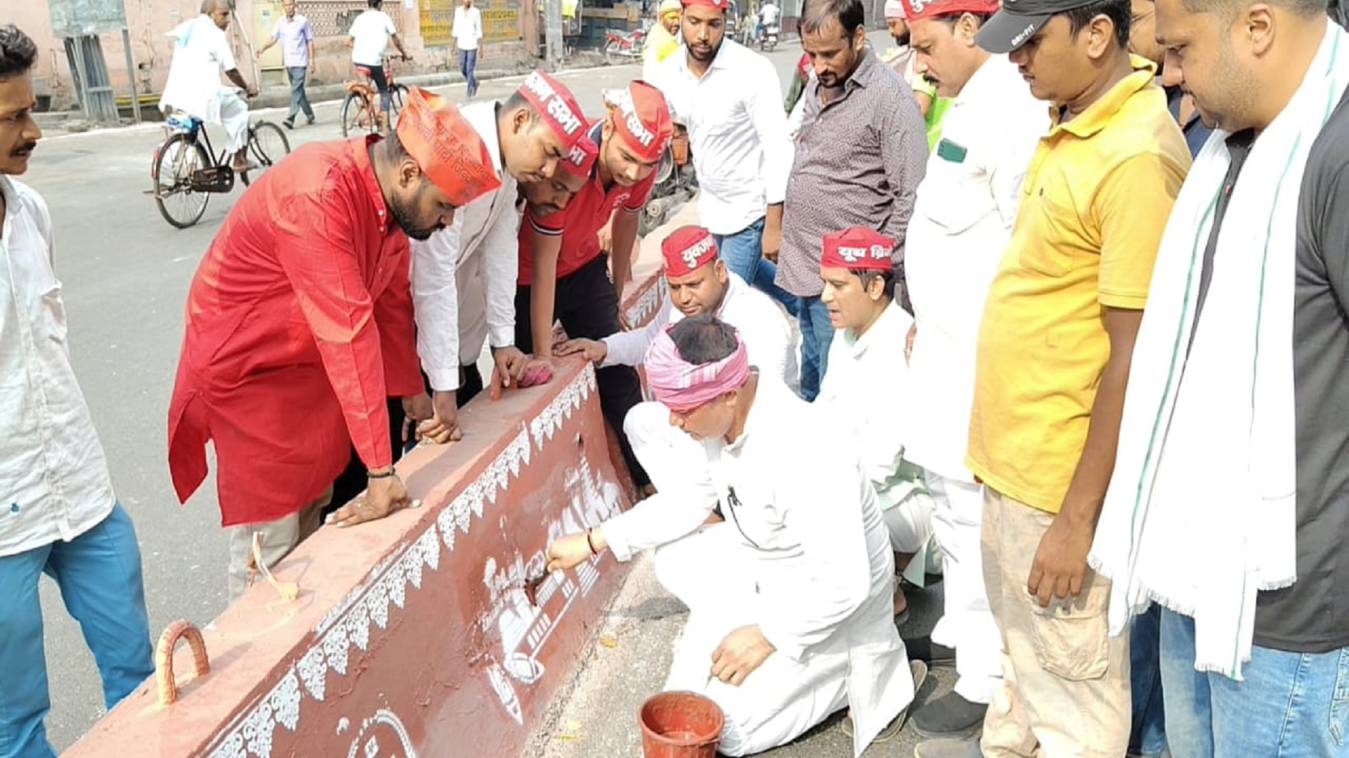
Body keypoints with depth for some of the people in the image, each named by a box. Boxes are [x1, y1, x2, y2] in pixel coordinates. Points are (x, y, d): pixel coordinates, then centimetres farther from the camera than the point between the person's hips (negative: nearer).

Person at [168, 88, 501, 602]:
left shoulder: (390, 194, -7)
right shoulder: (318, 196, -33)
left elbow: (393, 302, 4)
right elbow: (349, 333, -36)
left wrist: (415, 397, 8)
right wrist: (381, 474, -35)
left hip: (314, 363, 8)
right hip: (246, 366, -8)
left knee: (317, 512, 12)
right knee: (272, 541, -2)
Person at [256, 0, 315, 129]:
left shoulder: (303, 21, -3)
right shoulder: (280, 22, 8)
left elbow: (310, 42, 0)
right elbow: (273, 39, 2)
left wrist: (312, 60, -4)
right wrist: (263, 49, -15)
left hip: (300, 62, -5)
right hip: (288, 62, 5)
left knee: (296, 90, -14)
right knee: (299, 90, 13)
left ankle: (291, 118, -20)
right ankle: (309, 115, 26)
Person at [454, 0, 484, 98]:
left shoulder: (476, 12, -5)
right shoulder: (458, 11, 5)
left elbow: (479, 29, -3)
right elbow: (456, 27, 10)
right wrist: (455, 41, 6)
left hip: (472, 44, -4)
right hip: (462, 44, 4)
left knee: (470, 69, -6)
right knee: (462, 68, 7)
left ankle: (470, 92, 0)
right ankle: (474, 83, 31)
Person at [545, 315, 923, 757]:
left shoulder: (804, 458, -38)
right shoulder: (722, 413, -14)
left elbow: (844, 583, -31)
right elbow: (688, 500, 4)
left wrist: (767, 636, -20)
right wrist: (595, 540, 3)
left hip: (828, 600, -8)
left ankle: (866, 670, 2)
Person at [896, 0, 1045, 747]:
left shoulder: (1014, 109, -20)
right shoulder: (969, 102, 12)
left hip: (981, 362, -10)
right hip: (946, 349, 10)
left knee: (976, 520, 2)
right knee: (950, 508, 21)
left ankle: (987, 680, 19)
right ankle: (958, 628, 40)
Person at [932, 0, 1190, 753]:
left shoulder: (1136, 157, -22)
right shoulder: (1074, 121, 6)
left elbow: (1132, 359, -22)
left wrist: (1077, 520, -19)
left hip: (1064, 477, -9)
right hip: (1015, 451, 9)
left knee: (1070, 690, 10)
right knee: (1022, 644, 27)